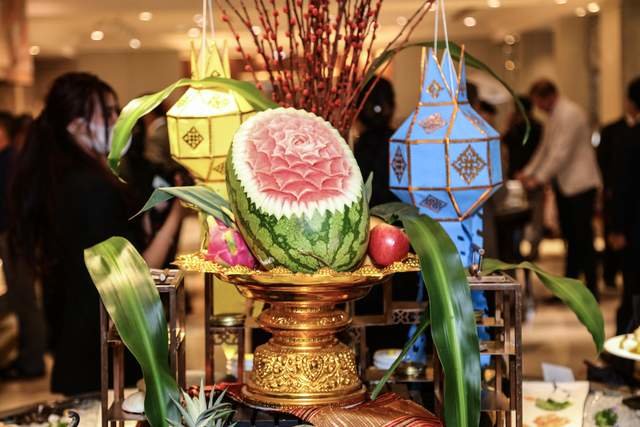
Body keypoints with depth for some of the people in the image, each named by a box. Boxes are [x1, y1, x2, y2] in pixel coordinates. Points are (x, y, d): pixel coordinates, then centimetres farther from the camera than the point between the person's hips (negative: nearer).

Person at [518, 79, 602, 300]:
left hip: (579, 184, -9)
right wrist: (528, 172, 13)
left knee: (582, 238, -5)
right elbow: (544, 149, 21)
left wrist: (539, 178, -18)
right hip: (563, 184, 9)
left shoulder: (570, 114, -16)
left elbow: (561, 153, -20)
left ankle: (591, 289, 1)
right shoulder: (553, 116, 14)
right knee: (571, 237, 11)